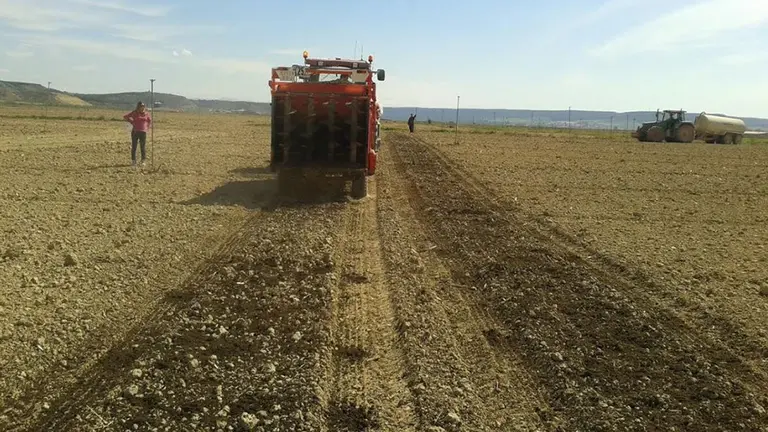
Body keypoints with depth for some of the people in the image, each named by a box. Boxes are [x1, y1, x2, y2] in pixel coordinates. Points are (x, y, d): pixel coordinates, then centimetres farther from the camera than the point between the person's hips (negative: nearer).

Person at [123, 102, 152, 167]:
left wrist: (147, 127, 10)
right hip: (135, 132, -1)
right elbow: (125, 117, 8)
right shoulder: (134, 113, 0)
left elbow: (150, 121, 23)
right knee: (134, 147, 1)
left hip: (143, 132, 1)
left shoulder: (146, 114, 5)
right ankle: (133, 161, 8)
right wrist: (132, 122, 2)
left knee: (143, 147, 0)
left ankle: (143, 161, 7)